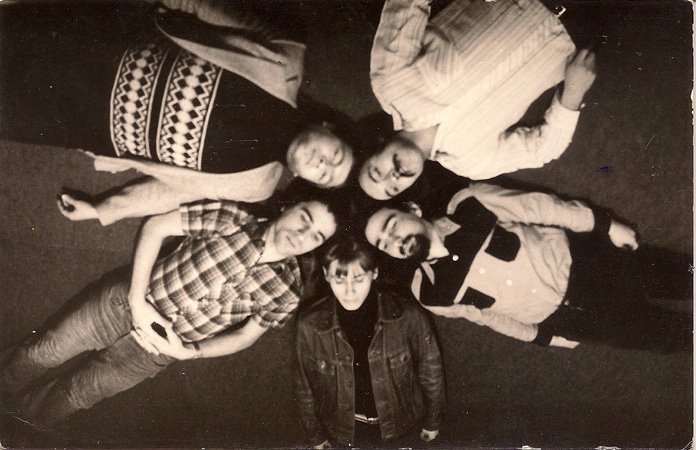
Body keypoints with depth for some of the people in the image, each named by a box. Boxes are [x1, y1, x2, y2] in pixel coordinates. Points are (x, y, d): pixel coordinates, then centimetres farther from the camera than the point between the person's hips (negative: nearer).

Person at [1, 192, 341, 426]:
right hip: (124, 300, 0)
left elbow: (246, 335, -4)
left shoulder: (285, 290, -16)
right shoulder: (232, 218, -19)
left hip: (157, 346, 0)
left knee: (76, 393, 14)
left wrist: (187, 352, -15)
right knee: (44, 351, 12)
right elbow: (155, 227, -13)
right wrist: (137, 299, -17)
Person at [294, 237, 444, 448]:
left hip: (397, 429, 0)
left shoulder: (407, 317, -23)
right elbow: (305, 387, -4)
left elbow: (430, 370, -7)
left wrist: (432, 422, 5)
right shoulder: (310, 324, -20)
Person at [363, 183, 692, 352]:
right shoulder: (429, 293, -11)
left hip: (576, 257, 0)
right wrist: (543, 336, 4)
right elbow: (484, 314, 2)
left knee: (676, 277, 2)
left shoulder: (466, 206, -15)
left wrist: (605, 225, -5)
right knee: (671, 333, -2)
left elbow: (536, 206, -8)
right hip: (562, 316, 0)